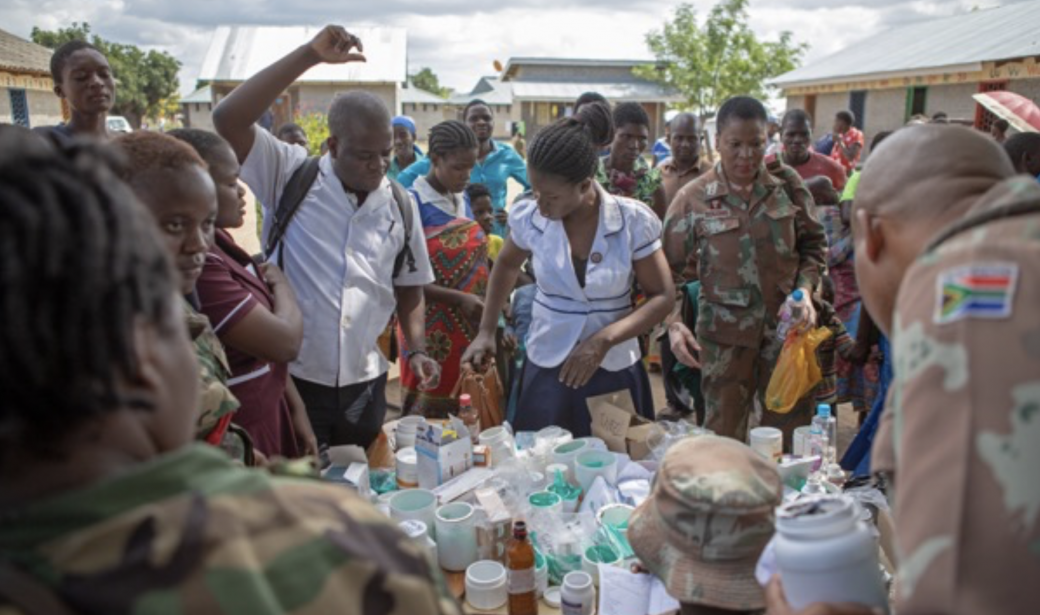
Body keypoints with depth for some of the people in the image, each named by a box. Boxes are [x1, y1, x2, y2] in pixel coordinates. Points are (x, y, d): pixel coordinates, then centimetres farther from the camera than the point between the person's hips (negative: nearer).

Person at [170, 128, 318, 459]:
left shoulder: (218, 242, 3)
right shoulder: (197, 265, -27)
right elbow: (285, 342, -24)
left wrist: (296, 408, 8)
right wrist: (281, 283, -6)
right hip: (239, 441, -8)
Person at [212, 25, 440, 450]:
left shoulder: (401, 206, 3)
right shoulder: (291, 177, -7)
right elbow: (228, 120, -20)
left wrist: (416, 350, -1)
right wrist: (309, 55, -22)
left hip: (364, 384, 4)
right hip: (292, 379, -3)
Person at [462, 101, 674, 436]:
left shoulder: (633, 221, -13)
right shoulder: (530, 217, -8)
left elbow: (662, 296, -6)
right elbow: (507, 264, 12)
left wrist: (605, 339, -19)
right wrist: (486, 331, 5)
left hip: (615, 372, -1)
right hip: (546, 370, 1)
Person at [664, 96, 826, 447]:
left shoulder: (787, 184, 2)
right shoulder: (694, 199, -4)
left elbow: (814, 243, 12)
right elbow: (670, 269, -1)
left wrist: (805, 290, -4)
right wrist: (673, 323, -14)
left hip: (784, 323, 2)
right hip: (724, 330, -2)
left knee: (794, 434, 11)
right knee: (724, 437, 9)